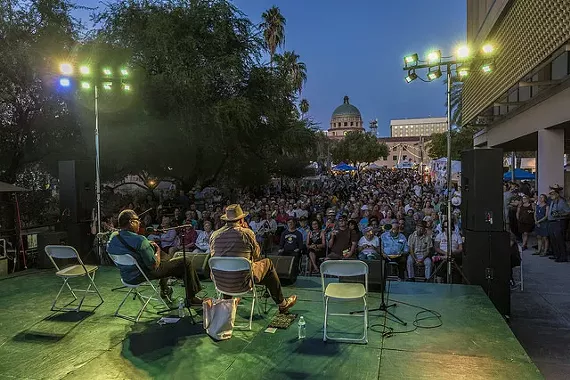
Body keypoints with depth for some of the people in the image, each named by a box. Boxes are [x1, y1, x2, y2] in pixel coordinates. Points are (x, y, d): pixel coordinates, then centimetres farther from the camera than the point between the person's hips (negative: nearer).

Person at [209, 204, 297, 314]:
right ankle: (282, 304, 27)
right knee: (268, 263, 18)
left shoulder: (214, 235, 2)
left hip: (219, 282, 5)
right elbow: (256, 255, 6)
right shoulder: (246, 233, -9)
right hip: (241, 281, -5)